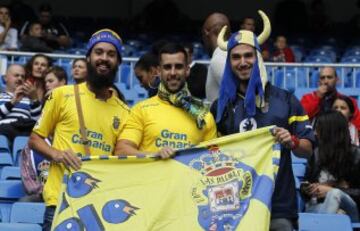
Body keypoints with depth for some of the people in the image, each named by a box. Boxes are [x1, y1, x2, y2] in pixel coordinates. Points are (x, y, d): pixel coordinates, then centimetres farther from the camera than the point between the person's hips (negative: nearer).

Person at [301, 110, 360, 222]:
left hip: (349, 209, -3)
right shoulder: (317, 153, 15)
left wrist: (331, 191, -14)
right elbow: (305, 183, 22)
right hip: (315, 207, 3)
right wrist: (307, 189, -3)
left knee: (335, 194, -40)